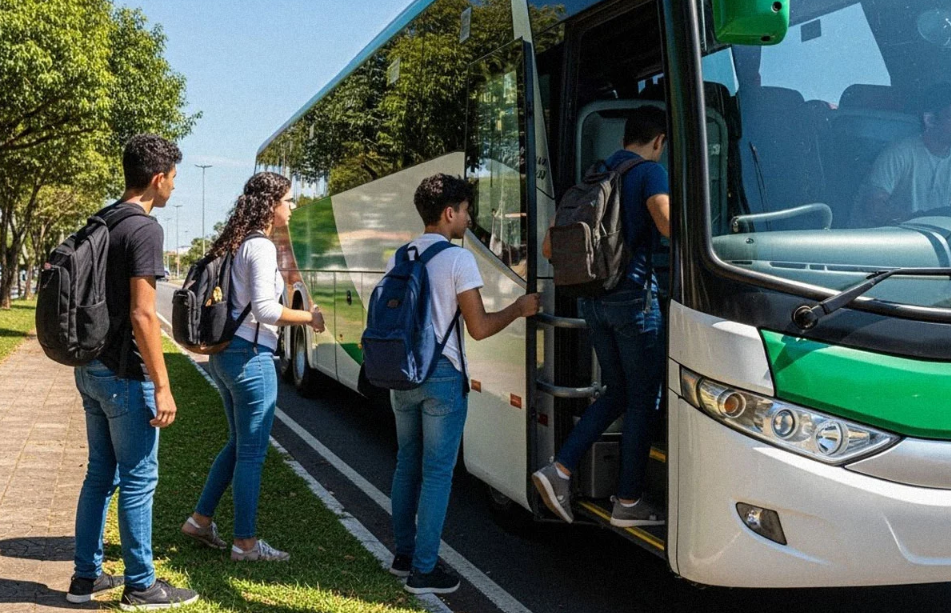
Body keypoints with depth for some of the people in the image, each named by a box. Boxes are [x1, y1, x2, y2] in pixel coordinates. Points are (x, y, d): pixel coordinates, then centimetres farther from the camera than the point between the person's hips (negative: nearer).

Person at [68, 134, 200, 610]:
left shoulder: (99, 223, 11)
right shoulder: (144, 228, -16)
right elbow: (141, 315, -21)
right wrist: (162, 386, -18)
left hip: (90, 368, 9)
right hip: (124, 374, -9)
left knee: (100, 474, 16)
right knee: (138, 480, 0)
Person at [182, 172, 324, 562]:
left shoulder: (236, 244, 13)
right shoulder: (261, 247, -14)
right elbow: (265, 308, -21)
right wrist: (310, 318, -10)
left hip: (224, 353, 9)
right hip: (251, 356, -9)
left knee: (239, 443, 21)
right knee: (252, 452, 0)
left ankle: (201, 520, 28)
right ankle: (245, 543, 9)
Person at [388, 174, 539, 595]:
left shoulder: (399, 258, 8)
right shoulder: (458, 260, -13)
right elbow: (479, 328, -13)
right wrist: (518, 309, 2)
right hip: (442, 375, -7)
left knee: (407, 464, 17)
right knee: (437, 473, 0)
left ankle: (404, 555, 26)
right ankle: (423, 571, 4)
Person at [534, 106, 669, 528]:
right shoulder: (650, 171, -6)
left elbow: (549, 246, 15)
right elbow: (667, 223, -26)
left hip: (593, 299, 7)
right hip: (634, 295, -7)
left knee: (616, 393, 18)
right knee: (642, 400, 4)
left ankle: (559, 470, 6)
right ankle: (628, 504, 10)